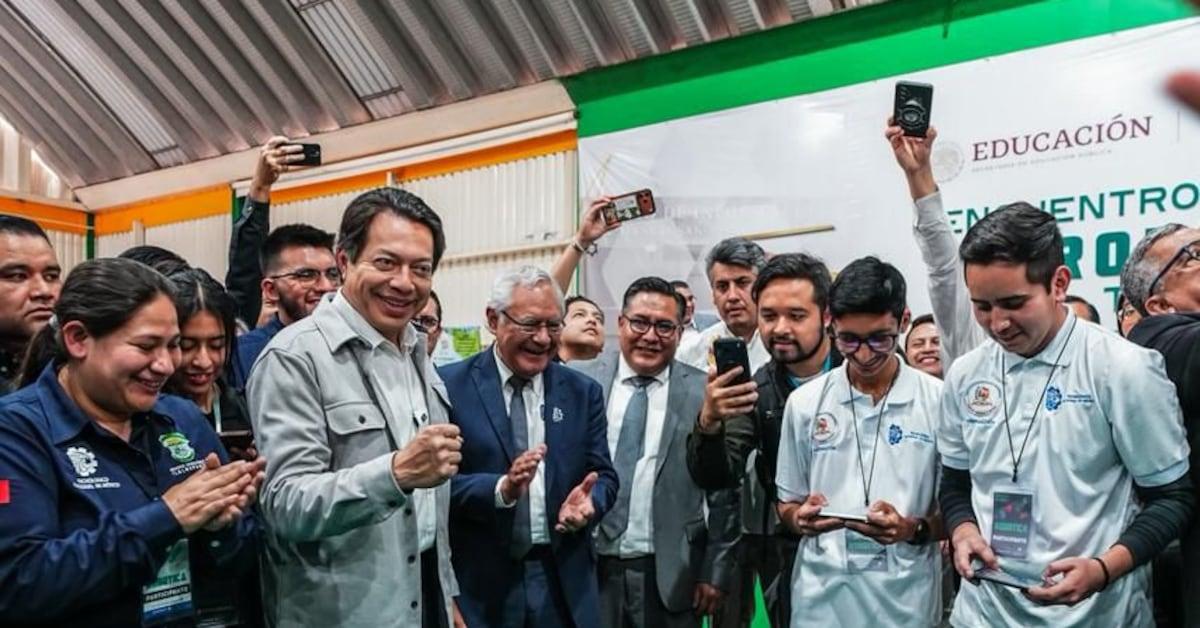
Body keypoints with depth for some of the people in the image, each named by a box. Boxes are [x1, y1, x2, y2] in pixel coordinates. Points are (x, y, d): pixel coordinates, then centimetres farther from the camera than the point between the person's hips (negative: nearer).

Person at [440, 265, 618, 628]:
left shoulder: (583, 392, 5)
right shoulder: (451, 386, -6)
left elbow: (603, 475, 5)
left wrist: (588, 500, -16)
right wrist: (501, 490, -26)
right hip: (480, 583, -3)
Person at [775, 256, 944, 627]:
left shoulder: (939, 401, -5)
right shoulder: (804, 403, 1)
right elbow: (787, 506, 7)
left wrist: (913, 529, -18)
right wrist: (803, 519, -14)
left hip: (906, 596, -1)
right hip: (821, 595, 2)